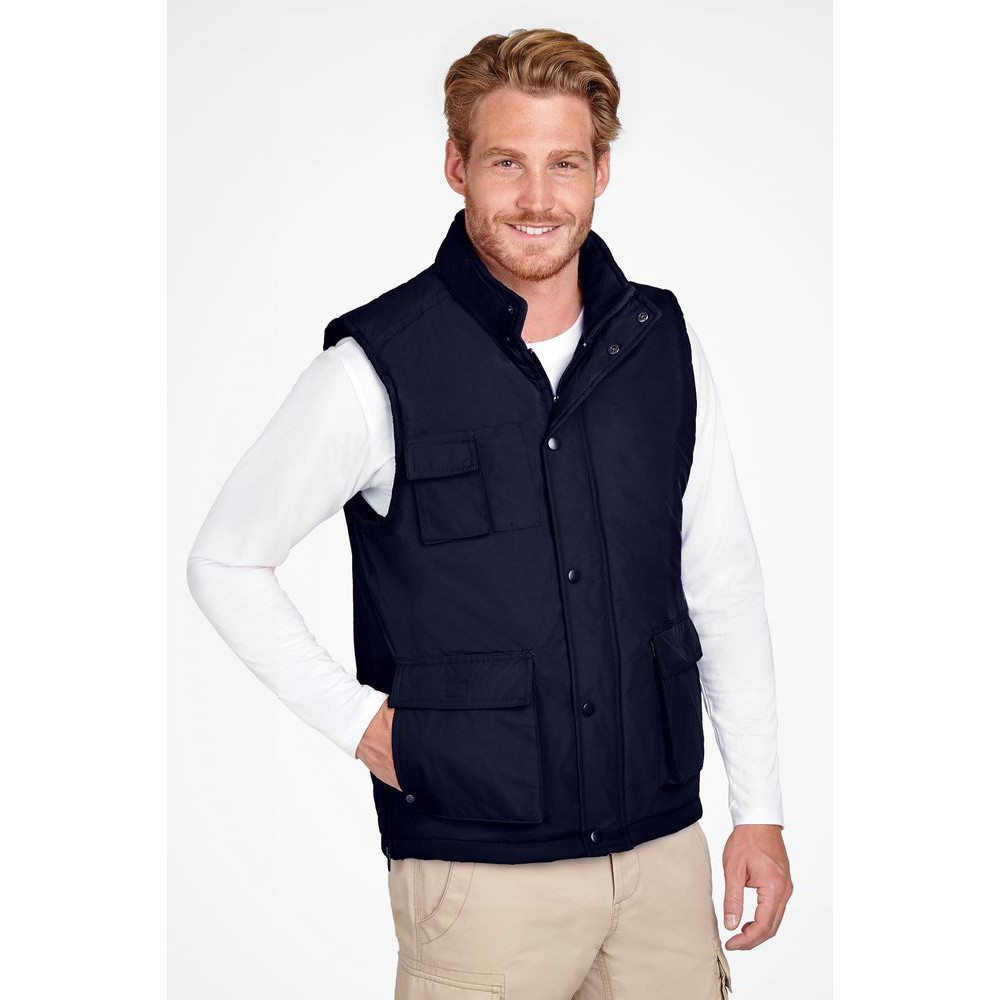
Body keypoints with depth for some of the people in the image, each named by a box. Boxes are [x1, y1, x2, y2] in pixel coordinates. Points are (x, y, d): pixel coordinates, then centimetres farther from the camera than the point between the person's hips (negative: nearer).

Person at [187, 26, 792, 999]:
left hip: (666, 849, 4)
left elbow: (723, 581, 8)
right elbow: (224, 561, 0)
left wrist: (759, 810, 8)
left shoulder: (662, 345, 3)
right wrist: (357, 719, -6)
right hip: (481, 872, -4)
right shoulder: (376, 369, -10)